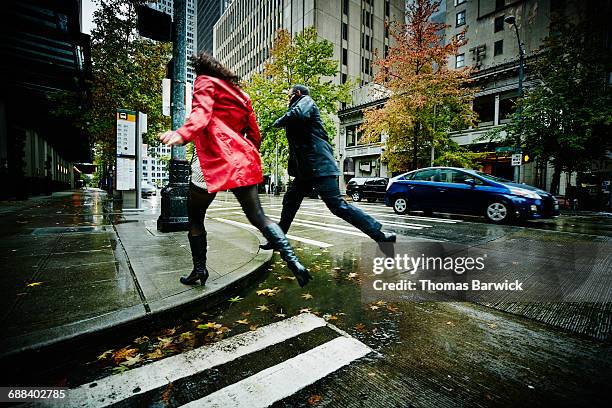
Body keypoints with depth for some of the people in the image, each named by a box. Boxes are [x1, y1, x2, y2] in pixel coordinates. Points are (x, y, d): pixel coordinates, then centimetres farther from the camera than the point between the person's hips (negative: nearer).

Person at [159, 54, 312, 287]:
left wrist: (182, 134, -28)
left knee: (195, 216, 13)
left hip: (215, 159, -5)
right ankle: (292, 260, -12)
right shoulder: (239, 93, 28)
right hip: (242, 160, 6)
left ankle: (199, 268, 13)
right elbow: (254, 134, 23)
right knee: (258, 217, 1)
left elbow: (201, 113, -13)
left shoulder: (205, 82, 10)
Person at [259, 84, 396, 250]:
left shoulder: (305, 100, 2)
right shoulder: (299, 106, 28)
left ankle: (380, 235, -6)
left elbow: (297, 114, -21)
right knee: (290, 201, 12)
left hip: (319, 166, -10)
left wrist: (279, 122, -5)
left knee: (337, 205, -12)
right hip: (305, 168, 10)